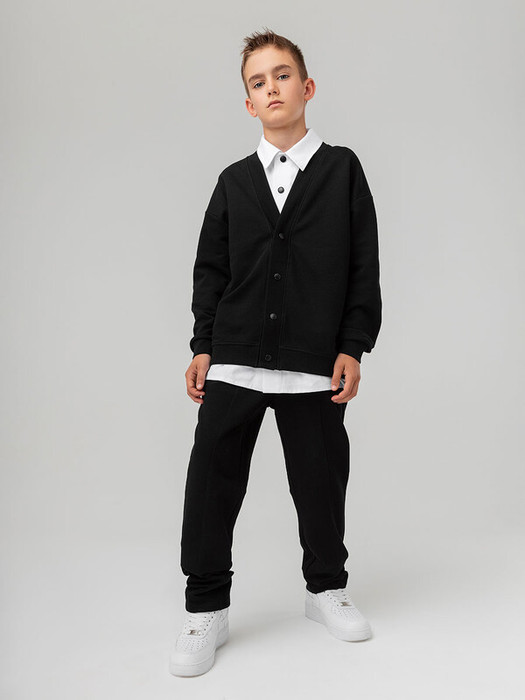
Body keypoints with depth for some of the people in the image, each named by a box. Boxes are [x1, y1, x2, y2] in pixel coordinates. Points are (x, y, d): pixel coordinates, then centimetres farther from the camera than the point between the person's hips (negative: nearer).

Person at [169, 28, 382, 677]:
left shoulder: (342, 169, 6)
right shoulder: (234, 180, 12)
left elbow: (364, 266, 2)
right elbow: (210, 268, 11)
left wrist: (353, 346, -5)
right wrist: (204, 347, 4)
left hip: (314, 364, -1)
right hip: (234, 360, 2)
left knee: (321, 482, 8)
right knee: (212, 483, 0)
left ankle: (326, 588, 32)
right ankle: (206, 610, 15)